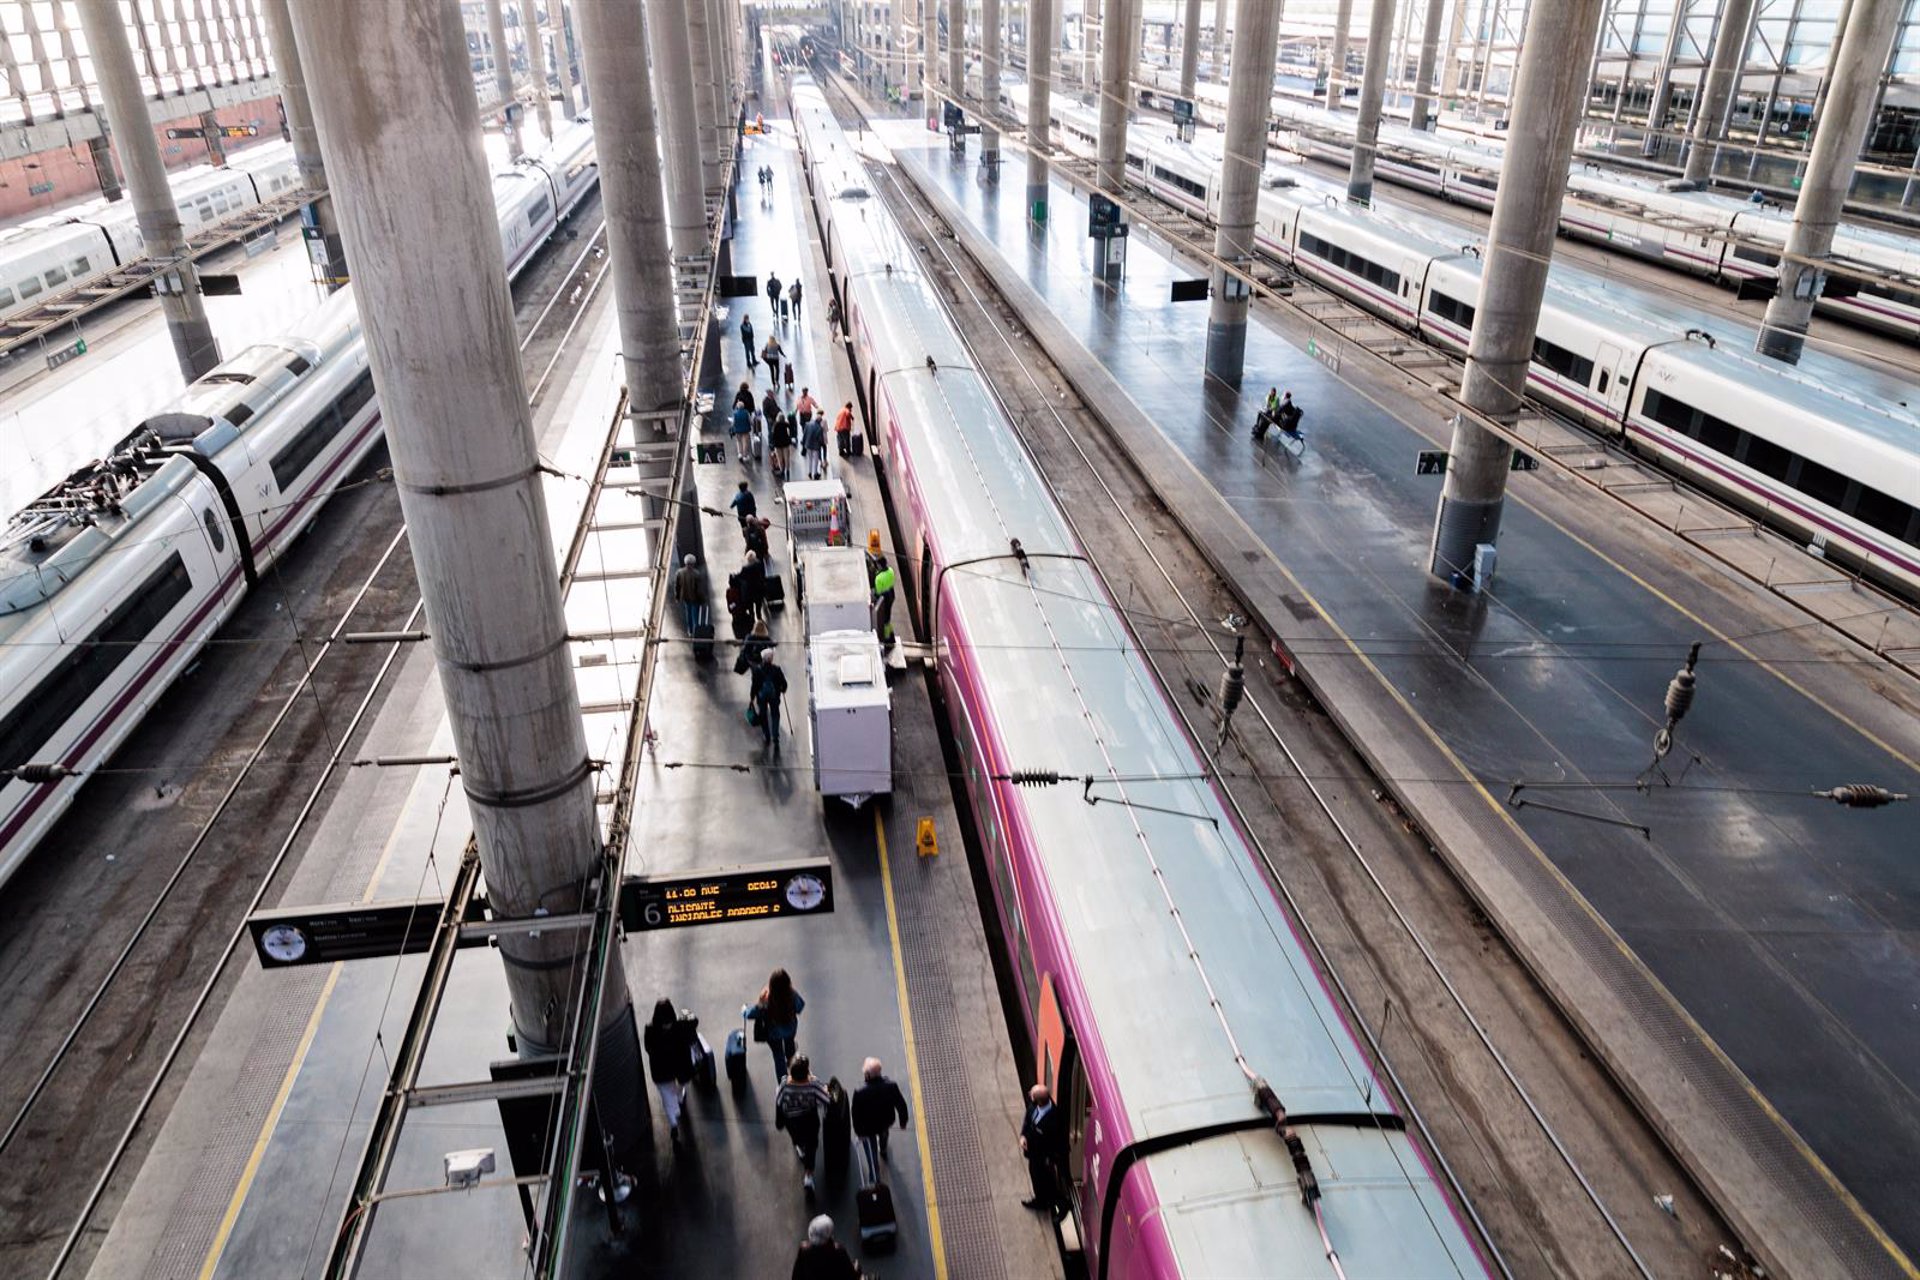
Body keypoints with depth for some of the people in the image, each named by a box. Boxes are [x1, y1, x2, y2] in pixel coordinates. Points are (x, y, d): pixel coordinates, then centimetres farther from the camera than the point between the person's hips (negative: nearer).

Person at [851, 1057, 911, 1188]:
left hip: (868, 1127, -4)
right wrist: (903, 1121, 5)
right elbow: (901, 1105, -15)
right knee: (883, 1134, 39)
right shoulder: (891, 1086, -30)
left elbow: (856, 1114, -22)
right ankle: (883, 1151, 69)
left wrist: (858, 1131, -3)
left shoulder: (860, 1093, -38)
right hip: (886, 1122, 4)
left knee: (871, 1155, 22)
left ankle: (874, 1180, 35)